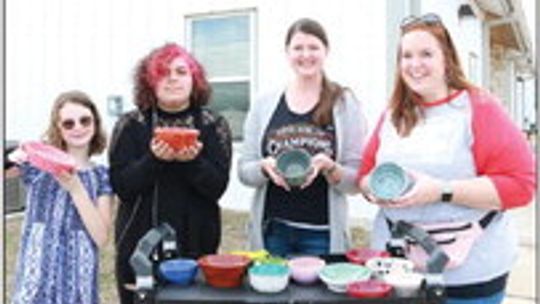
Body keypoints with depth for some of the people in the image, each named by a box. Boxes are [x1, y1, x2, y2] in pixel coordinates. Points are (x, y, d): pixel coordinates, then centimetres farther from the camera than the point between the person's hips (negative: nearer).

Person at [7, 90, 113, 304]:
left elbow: (101, 237, -6)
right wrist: (12, 159, -25)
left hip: (79, 279, 1)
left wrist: (75, 188, -14)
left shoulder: (101, 176, 3)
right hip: (36, 275, -1)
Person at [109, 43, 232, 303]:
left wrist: (193, 160, -23)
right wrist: (154, 159, -21)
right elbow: (121, 186, -6)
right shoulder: (130, 125, 1)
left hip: (196, 245, 0)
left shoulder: (213, 125, 1)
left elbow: (218, 187, -6)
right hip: (140, 246, 0)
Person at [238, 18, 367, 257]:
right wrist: (265, 166, -15)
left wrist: (328, 167, -20)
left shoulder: (345, 104, -1)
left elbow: (357, 180, -2)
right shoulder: (264, 105, 3)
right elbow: (244, 172, 5)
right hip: (271, 231, 2)